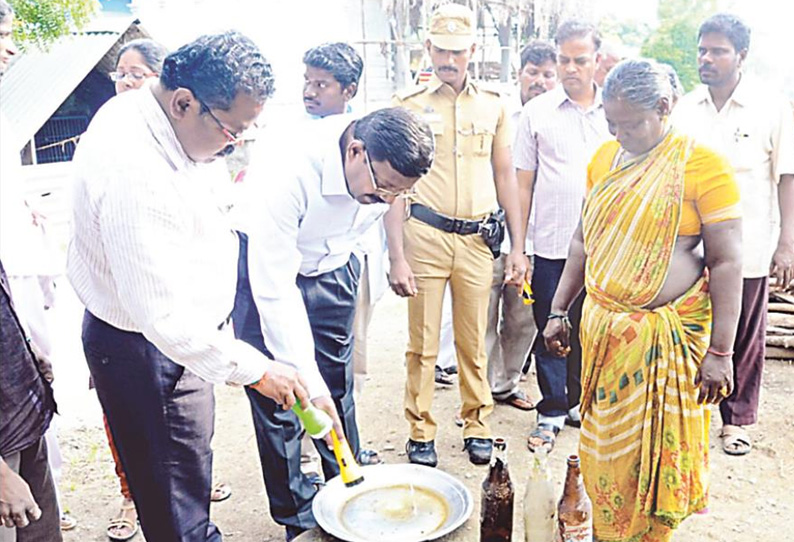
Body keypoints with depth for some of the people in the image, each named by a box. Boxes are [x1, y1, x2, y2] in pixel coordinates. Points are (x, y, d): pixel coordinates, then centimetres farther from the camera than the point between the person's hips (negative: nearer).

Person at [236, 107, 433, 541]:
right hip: (266, 270, -4)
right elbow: (275, 290, -38)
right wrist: (308, 382, -39)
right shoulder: (285, 170, -39)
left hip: (330, 268, 5)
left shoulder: (388, 170, -20)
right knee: (277, 398, -4)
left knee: (338, 391, 9)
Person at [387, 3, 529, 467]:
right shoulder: (409, 105, 1)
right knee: (423, 343, 4)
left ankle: (477, 425, 26)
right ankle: (421, 433, 19)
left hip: (478, 238, 2)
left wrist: (518, 247, 7)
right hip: (426, 234, -2)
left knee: (474, 342, 9)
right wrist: (397, 257, -9)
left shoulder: (493, 105, 9)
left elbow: (505, 176, 12)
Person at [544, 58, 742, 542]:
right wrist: (559, 311, 13)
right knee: (603, 443, 13)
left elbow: (727, 261, -10)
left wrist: (720, 351, -12)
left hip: (666, 336, -5)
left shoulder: (702, 163, -9)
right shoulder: (604, 158, 7)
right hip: (603, 328, 5)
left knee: (655, 452, 6)